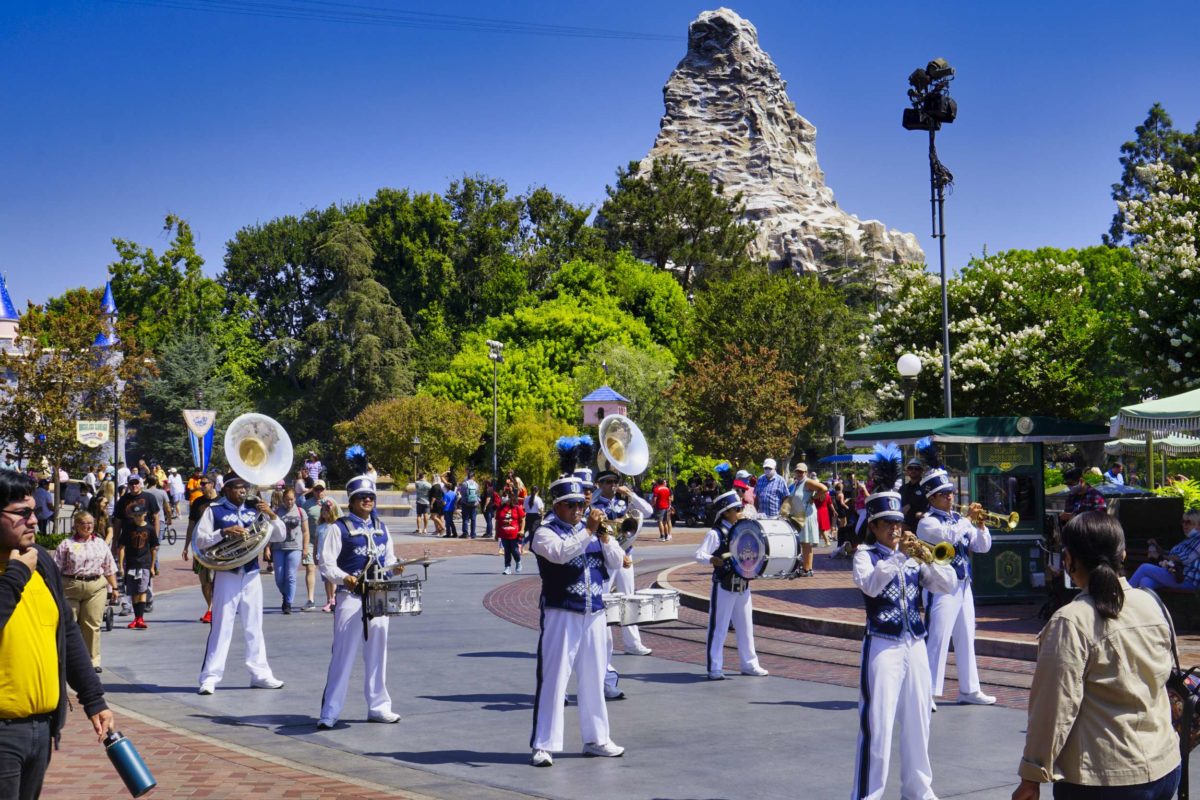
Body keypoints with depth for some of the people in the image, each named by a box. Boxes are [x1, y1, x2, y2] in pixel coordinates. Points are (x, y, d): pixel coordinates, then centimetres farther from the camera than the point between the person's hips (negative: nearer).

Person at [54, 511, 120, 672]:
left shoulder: (101, 544, 13)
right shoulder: (66, 544, 4)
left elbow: (109, 568, 17)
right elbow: (57, 569, 1)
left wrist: (114, 587, 15)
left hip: (96, 587, 2)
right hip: (71, 586, -2)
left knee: (92, 624, 2)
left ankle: (93, 659, 10)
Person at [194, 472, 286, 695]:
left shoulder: (254, 510, 9)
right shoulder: (214, 510, 0)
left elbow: (279, 536, 8)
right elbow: (200, 541, -7)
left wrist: (271, 514, -9)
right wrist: (224, 532, -20)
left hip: (251, 575, 4)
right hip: (226, 576, -4)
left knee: (254, 626, 10)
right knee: (221, 626, -3)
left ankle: (260, 674, 17)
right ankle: (210, 677, 1)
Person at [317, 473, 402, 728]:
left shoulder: (381, 527, 13)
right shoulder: (340, 528, -4)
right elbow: (326, 564, -9)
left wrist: (393, 567, -3)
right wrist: (344, 578, -26)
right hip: (350, 598, -5)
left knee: (377, 652, 11)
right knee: (343, 655, -6)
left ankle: (378, 706, 20)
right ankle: (329, 713, -1)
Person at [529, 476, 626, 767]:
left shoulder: (593, 529, 14)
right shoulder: (546, 532, -3)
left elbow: (617, 561, 8)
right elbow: (560, 553, -23)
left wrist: (604, 537, -8)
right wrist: (589, 531, -23)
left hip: (594, 613, 6)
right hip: (561, 614, -6)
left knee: (593, 678, 13)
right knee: (553, 678, -6)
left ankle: (596, 739, 23)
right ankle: (543, 745, -4)